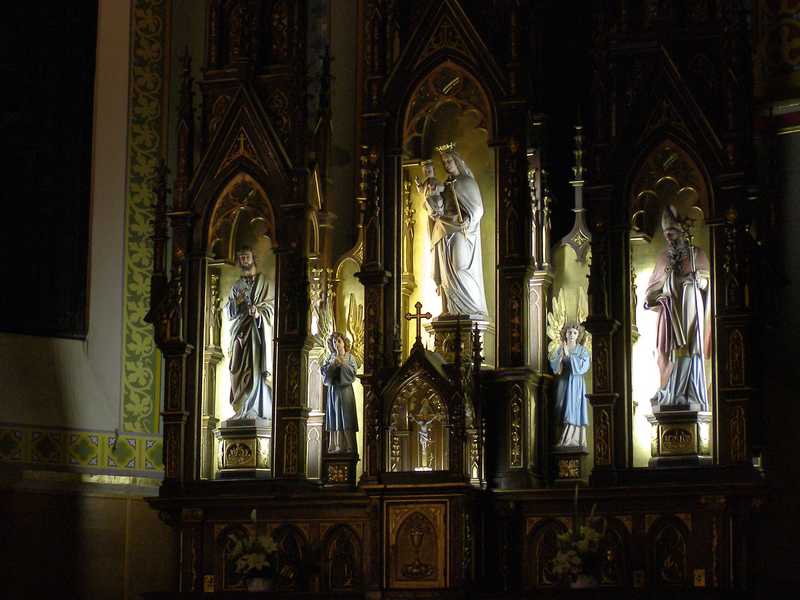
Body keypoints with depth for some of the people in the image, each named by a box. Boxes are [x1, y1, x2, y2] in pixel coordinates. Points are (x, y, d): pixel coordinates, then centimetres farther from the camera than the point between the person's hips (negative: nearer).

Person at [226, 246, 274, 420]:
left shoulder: (264, 281, 8)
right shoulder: (236, 286, 19)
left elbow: (271, 306, 0)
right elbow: (228, 311, 15)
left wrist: (259, 312, -20)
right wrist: (236, 302, -7)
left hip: (258, 329, -4)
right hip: (240, 330, 4)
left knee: (256, 367, -13)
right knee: (240, 370, -4)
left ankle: (256, 409, -17)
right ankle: (241, 409, -4)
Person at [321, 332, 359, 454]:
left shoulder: (349, 356, 6)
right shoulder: (331, 357, 15)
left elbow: (353, 370, -7)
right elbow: (323, 370, 4)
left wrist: (342, 363, -12)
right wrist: (333, 363, -9)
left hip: (345, 389, -4)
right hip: (333, 389, 4)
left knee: (346, 418, -9)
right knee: (334, 419, 0)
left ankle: (349, 446, -11)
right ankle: (335, 446, 1)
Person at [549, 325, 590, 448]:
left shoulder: (582, 350, 4)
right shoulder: (560, 349, 12)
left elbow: (583, 366, -10)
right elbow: (553, 366, 2)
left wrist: (569, 355, -13)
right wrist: (561, 354, -14)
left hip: (576, 384, -3)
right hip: (562, 383, 3)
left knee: (574, 411, -10)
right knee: (562, 411, -2)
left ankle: (572, 441, -11)